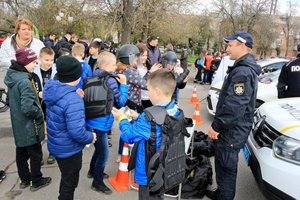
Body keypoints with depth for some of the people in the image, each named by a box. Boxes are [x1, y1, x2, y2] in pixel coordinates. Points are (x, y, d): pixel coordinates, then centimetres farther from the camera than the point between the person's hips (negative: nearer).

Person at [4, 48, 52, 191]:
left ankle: (24, 179, 36)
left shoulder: (12, 76, 4)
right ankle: (36, 182, 24)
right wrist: (40, 114, -14)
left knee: (21, 153, 20)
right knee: (35, 154, 9)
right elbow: (28, 108, -31)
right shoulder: (25, 81, -25)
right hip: (29, 127, -9)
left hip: (18, 124, 9)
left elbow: (9, 101, 15)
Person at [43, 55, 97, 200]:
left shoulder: (52, 89, -5)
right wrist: (90, 137, -15)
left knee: (66, 178, 29)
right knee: (70, 181, 16)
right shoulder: (73, 100, -32)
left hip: (56, 145, 8)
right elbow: (76, 132, -34)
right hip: (69, 149, -8)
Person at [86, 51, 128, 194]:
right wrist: (123, 85, -7)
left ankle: (93, 171, 48)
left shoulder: (94, 78, 7)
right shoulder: (111, 81, -19)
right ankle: (97, 183, 25)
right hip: (100, 124, -9)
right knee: (103, 154, 9)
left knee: (99, 149, 29)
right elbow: (121, 102, -12)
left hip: (92, 122, 9)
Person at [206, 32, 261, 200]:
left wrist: (216, 126, -20)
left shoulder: (242, 72, -23)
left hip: (231, 131, -10)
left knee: (226, 167, 3)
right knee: (224, 165, 23)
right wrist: (219, 125, 21)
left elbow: (234, 106, -29)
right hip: (233, 129, 10)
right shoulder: (245, 68, 12)